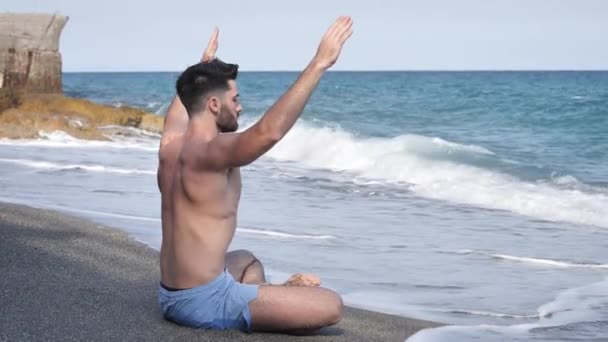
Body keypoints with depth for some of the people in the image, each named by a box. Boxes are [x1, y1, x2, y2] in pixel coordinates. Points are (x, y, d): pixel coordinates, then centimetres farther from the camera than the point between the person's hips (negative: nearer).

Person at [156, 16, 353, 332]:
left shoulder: (171, 145, 7)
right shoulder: (209, 152, -19)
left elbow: (178, 109, 33)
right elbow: (268, 132, -38)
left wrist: (204, 63, 45)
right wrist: (319, 63, -36)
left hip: (171, 296, 10)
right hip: (204, 302, -9)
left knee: (246, 260, 39)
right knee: (331, 306, -14)